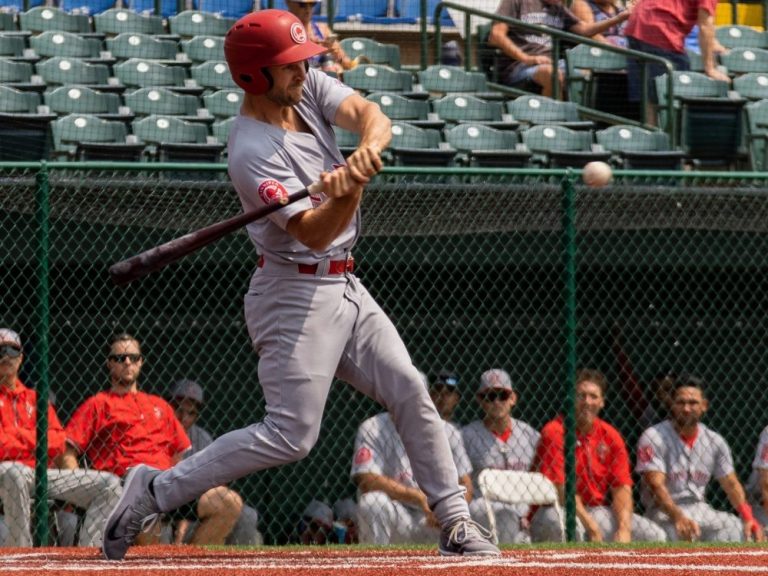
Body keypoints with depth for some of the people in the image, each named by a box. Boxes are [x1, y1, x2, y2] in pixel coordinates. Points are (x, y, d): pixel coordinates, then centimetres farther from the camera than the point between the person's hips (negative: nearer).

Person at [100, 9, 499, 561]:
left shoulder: (310, 88, 2)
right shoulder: (252, 151, -21)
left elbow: (370, 113, -14)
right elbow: (314, 232, -27)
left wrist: (367, 149, -36)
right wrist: (349, 193, -47)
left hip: (345, 287, 8)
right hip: (296, 292, -8)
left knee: (410, 392, 4)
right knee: (291, 435, -13)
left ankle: (456, 524, 9)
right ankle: (154, 491, -6)